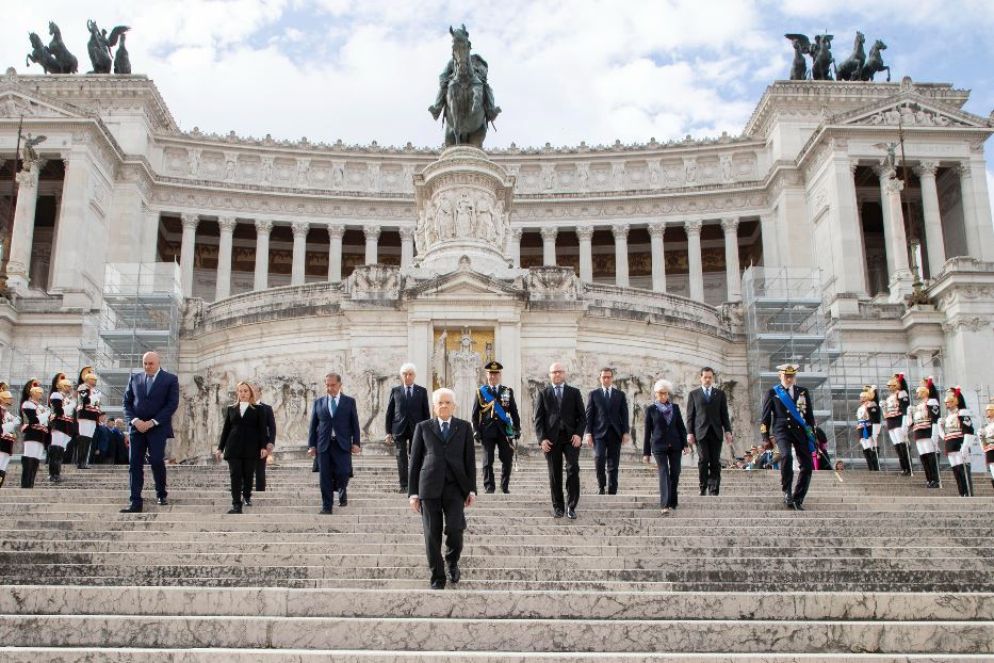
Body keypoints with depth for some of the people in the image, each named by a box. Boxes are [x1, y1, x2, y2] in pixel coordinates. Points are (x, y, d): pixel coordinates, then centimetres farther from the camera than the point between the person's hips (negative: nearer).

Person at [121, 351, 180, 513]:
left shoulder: (170, 379, 1)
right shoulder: (135, 379, 12)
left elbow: (172, 404, -6)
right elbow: (127, 402, 11)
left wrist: (152, 422, -12)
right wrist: (135, 420, -7)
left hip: (158, 428, -3)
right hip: (137, 427, 3)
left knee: (156, 460, -12)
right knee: (135, 464, -2)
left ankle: (161, 494, 11)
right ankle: (136, 503, -1)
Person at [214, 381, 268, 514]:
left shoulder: (258, 409, 6)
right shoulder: (231, 409, 13)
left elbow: (263, 429, 1)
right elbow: (225, 429, 13)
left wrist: (263, 447, -8)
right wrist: (220, 447, 9)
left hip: (251, 448, -1)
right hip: (234, 448, 1)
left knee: (248, 475, 4)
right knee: (235, 476, -7)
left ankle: (247, 496, 29)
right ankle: (236, 505, -11)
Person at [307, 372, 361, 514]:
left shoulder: (349, 401, 7)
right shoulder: (319, 402, 11)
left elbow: (354, 423, 5)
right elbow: (313, 425, 11)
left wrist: (355, 443, -4)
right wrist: (311, 445, 4)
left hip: (342, 444, -1)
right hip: (324, 445, 2)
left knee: (343, 473, -9)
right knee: (325, 477, -1)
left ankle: (342, 492, 23)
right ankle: (327, 506, 8)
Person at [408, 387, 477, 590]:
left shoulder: (464, 427, 11)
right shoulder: (423, 427, 9)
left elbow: (470, 459, 9)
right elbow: (415, 461, 7)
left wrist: (471, 489, 2)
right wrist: (413, 492, 2)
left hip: (455, 486, 0)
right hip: (429, 487, 0)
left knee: (455, 529, -12)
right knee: (432, 534, 0)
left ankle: (452, 562, 18)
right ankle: (437, 577, 14)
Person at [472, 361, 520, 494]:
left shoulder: (508, 391, 9)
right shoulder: (481, 391, 5)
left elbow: (514, 412, 10)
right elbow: (475, 414, 5)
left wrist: (517, 429, 3)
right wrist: (476, 431, -4)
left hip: (504, 430, 1)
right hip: (487, 431, -1)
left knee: (508, 460, 1)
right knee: (488, 462, 0)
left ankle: (505, 487, 16)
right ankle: (489, 488, 6)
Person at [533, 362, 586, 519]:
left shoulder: (574, 392, 10)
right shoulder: (542, 394, 10)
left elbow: (582, 416, 7)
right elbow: (538, 419, 5)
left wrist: (579, 434, -8)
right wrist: (542, 439, -7)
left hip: (571, 437, 0)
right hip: (551, 439, 0)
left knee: (573, 470, -12)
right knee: (555, 474, 3)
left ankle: (571, 506, -5)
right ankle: (558, 507, 11)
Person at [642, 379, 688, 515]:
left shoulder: (675, 407, 9)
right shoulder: (650, 409, 2)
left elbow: (681, 427, 10)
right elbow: (647, 431, 3)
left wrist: (685, 444, -2)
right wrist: (646, 452, 1)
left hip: (675, 445, 3)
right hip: (659, 446, -3)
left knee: (675, 473, 5)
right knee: (664, 474, -12)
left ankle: (673, 501, 22)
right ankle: (664, 505, -18)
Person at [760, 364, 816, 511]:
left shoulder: (803, 392, 14)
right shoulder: (772, 392, 6)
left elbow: (810, 414, 15)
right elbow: (766, 415, 6)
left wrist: (812, 433, 10)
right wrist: (766, 435, 0)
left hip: (801, 430, 3)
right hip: (782, 430, -3)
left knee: (807, 465, -4)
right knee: (786, 456, -30)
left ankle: (798, 499, 7)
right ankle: (787, 492, -15)